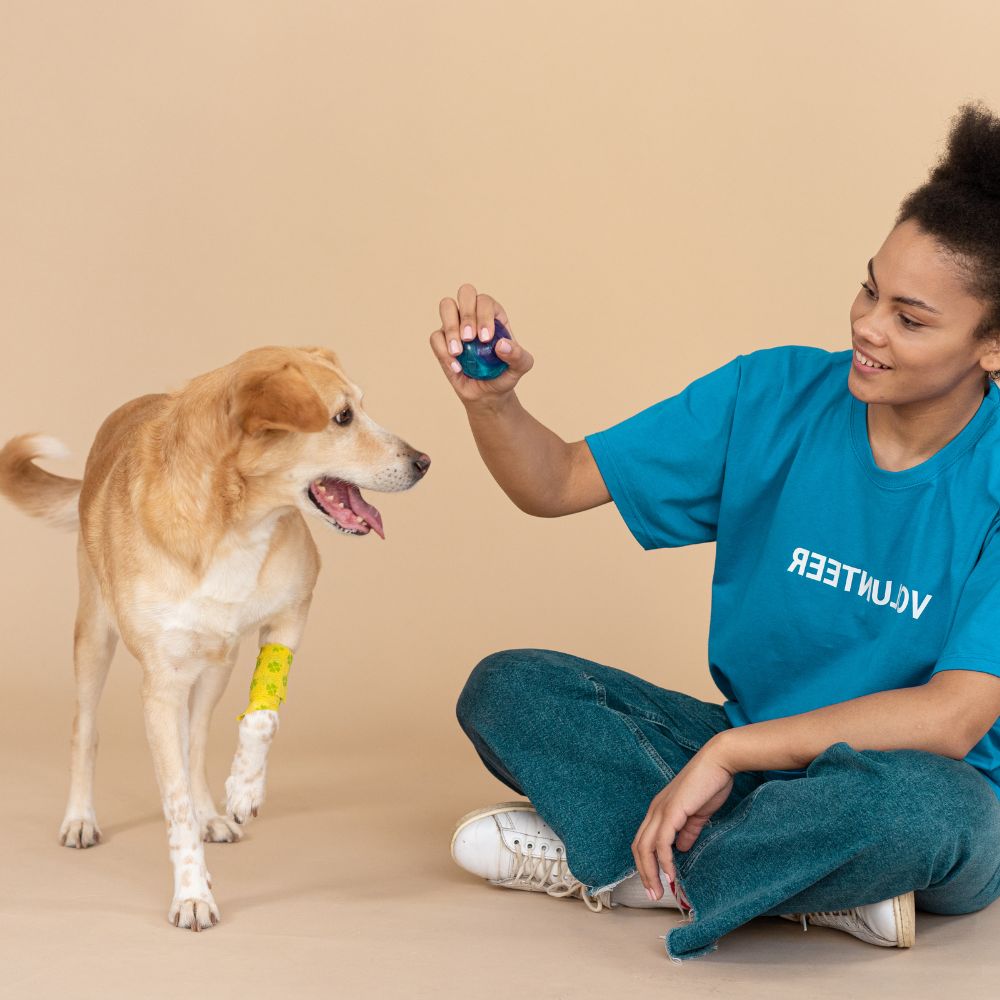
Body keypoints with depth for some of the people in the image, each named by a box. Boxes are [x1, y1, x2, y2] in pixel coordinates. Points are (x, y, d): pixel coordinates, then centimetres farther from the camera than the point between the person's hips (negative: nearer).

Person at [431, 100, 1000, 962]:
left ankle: (606, 859, -17)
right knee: (507, 689, -11)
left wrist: (730, 749, -27)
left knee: (912, 801, -42)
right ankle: (820, 884, -17)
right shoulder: (773, 396, -4)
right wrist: (490, 398, -23)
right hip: (753, 754, 5)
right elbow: (557, 484, -1)